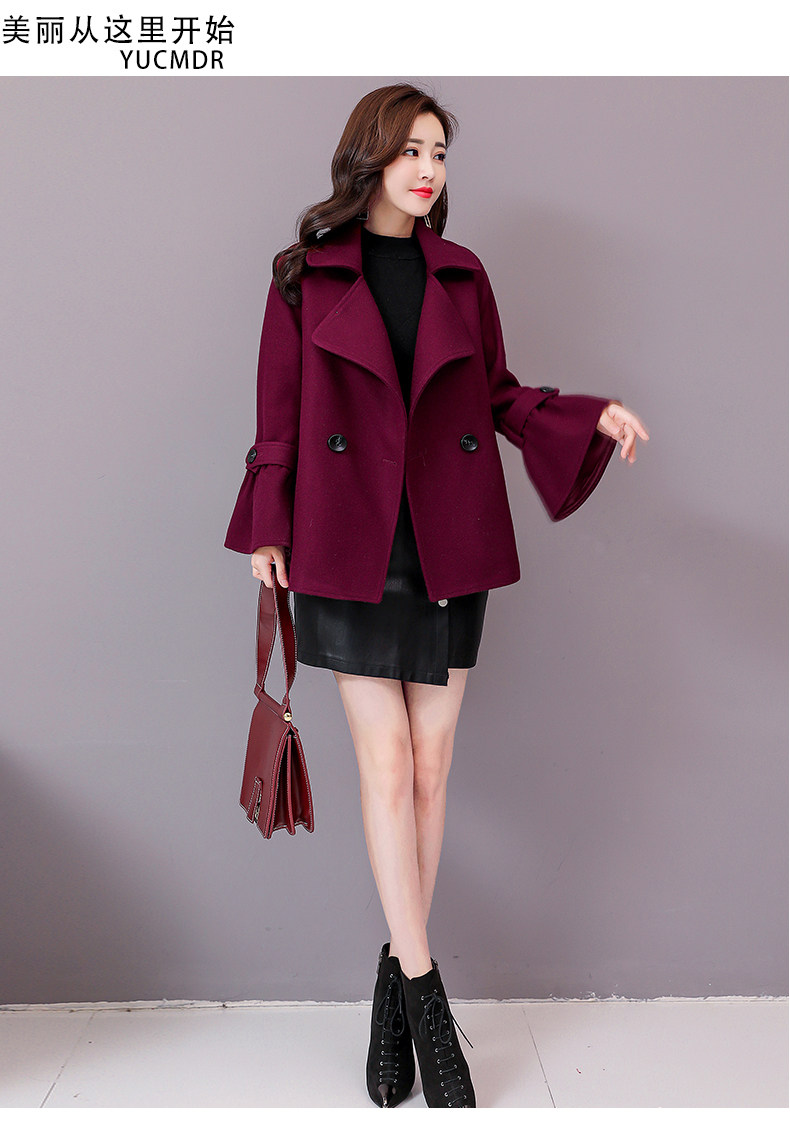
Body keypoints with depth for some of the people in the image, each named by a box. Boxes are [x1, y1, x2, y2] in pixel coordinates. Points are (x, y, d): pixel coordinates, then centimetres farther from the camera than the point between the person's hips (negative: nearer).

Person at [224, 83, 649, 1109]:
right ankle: (424, 996, 9)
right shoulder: (308, 274, 5)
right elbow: (279, 417, 5)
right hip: (351, 546, -2)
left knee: (431, 764, 5)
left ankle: (396, 980, 21)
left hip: (450, 545, 3)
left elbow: (501, 396, 12)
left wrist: (594, 417, -2)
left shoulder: (463, 274, 12)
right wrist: (267, 530, 1)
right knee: (385, 764, -2)